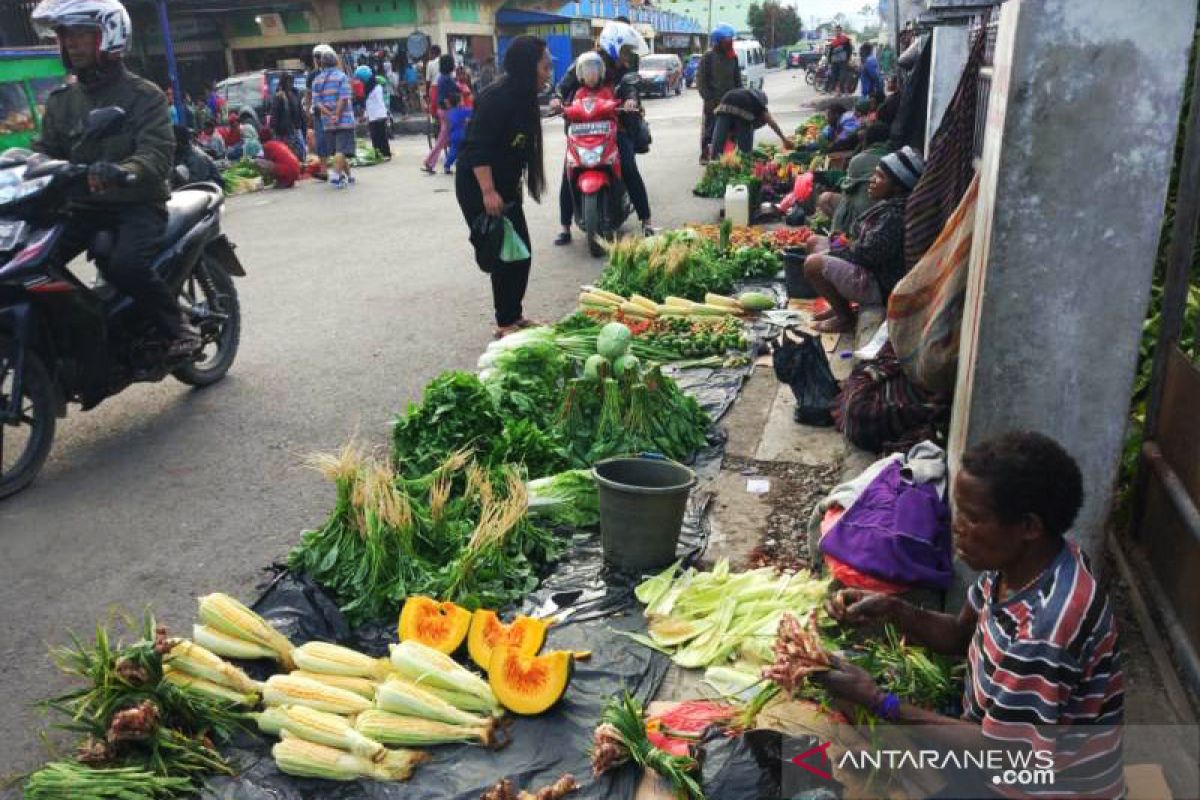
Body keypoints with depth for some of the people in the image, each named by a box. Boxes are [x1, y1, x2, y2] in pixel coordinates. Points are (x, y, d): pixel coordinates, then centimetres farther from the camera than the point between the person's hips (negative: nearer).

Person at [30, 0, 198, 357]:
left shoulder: (144, 95, -3)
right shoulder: (61, 100, 14)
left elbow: (158, 154, -18)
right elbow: (45, 150, 14)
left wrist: (122, 172, -39)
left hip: (137, 203, -6)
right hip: (81, 205, 6)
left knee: (125, 267, -33)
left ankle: (178, 326, -11)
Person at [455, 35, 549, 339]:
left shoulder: (522, 97, 9)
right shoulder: (497, 97, -20)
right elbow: (477, 146, -24)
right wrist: (488, 191, -28)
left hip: (505, 187, 9)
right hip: (479, 188, -9)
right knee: (503, 254, -5)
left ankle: (515, 316, 22)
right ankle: (505, 323, 7)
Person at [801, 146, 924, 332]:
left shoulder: (894, 216, -25)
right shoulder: (889, 206, 7)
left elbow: (867, 254, -26)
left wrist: (831, 254, -11)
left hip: (878, 286, -11)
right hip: (874, 272, 11)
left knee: (813, 264, -19)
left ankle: (845, 317, -2)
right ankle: (840, 305, 17)